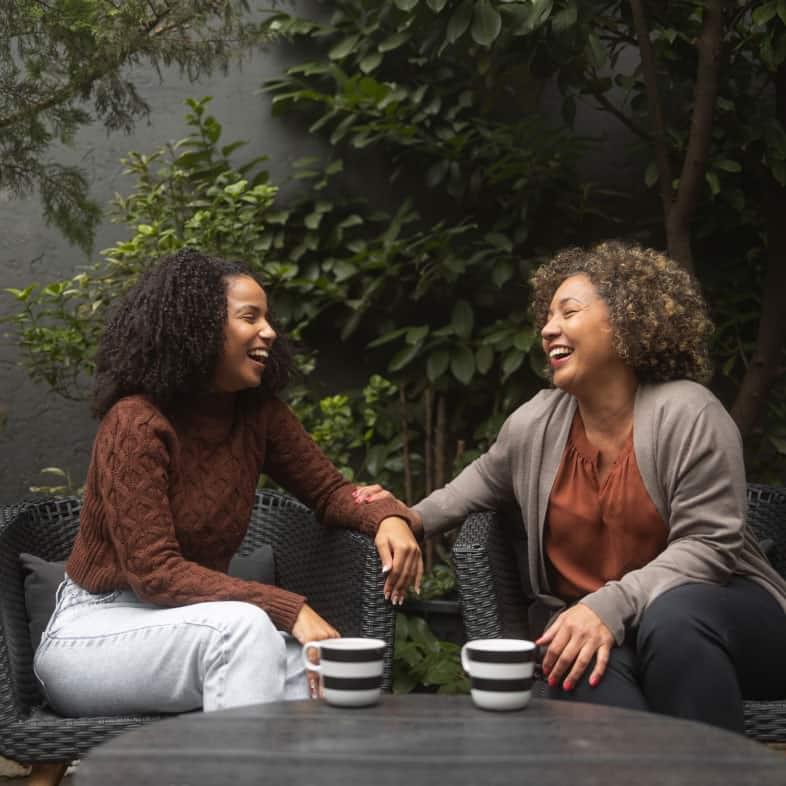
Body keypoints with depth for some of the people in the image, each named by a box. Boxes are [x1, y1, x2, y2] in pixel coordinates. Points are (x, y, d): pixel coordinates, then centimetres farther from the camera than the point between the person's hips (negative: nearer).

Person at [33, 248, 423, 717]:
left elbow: (329, 489, 8)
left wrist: (389, 517, -17)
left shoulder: (258, 414, -1)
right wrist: (288, 609, -32)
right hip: (92, 634, -6)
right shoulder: (137, 423, -20)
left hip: (185, 626, 6)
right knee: (242, 626, -33)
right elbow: (154, 571, -25)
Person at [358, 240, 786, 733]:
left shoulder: (686, 413, -14)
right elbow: (488, 479, 27)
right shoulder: (535, 424, 3)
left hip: (710, 608, -2)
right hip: (586, 620, 3)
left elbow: (708, 544, -18)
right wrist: (412, 519, 14)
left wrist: (611, 606, -30)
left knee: (671, 619, -39)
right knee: (587, 667, -34)